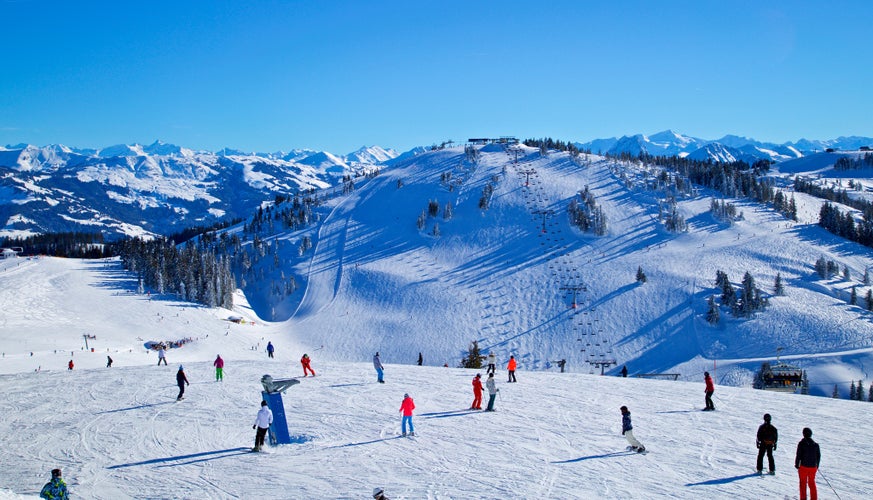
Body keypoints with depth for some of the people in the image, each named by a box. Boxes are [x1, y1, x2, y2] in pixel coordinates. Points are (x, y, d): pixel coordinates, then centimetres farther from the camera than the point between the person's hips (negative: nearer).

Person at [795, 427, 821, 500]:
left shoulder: (801, 443, -11)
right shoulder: (815, 444, 1)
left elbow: (798, 455, -11)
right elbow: (818, 456, 9)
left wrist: (797, 465, 2)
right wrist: (817, 465, 21)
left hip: (804, 466, -4)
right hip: (813, 467, 4)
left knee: (803, 483, 7)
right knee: (812, 483, 16)